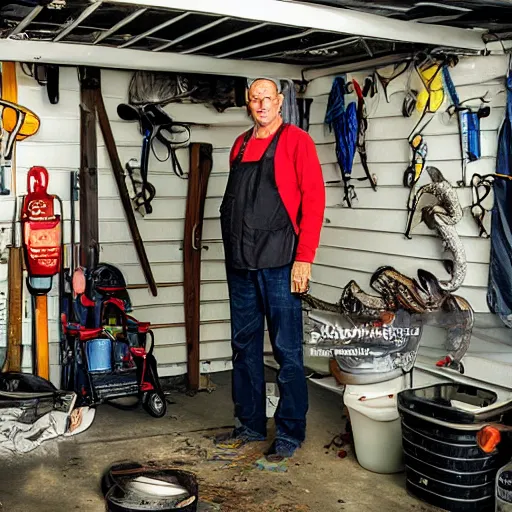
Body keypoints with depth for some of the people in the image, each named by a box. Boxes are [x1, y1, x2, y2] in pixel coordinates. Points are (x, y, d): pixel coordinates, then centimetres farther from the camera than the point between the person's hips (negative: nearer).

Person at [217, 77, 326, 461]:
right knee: (244, 346, 13)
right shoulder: (241, 145, 17)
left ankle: (290, 433, 12)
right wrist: (232, 250, 15)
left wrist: (304, 257, -15)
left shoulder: (296, 140, -2)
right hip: (240, 263, 7)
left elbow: (314, 199, -9)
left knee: (287, 350, 0)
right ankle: (251, 425, 25)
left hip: (279, 263, -7)